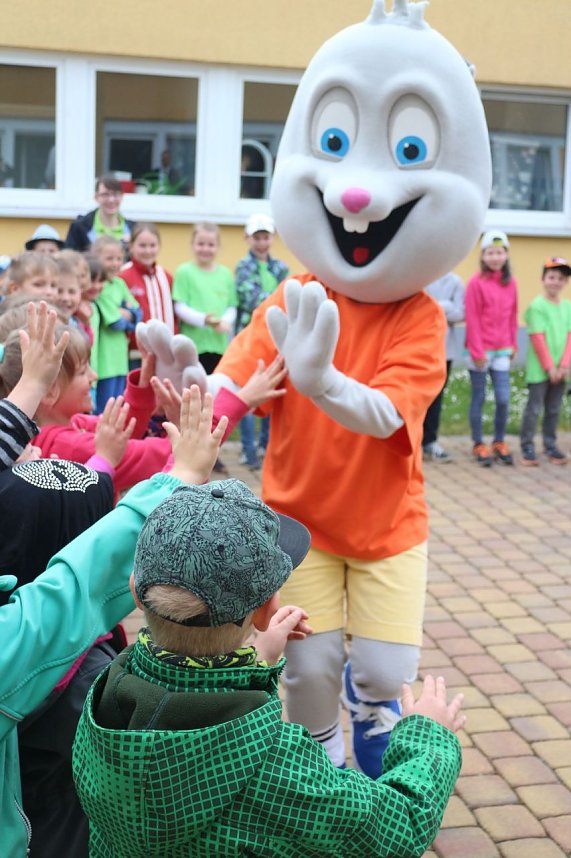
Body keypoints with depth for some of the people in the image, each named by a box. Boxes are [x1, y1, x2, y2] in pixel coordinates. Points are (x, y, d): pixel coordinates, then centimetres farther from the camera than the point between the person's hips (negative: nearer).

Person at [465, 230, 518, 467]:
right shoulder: (476, 282, -8)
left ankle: (499, 443, 18)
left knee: (503, 399, 1)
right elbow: (472, 319, -10)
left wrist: (513, 344, 9)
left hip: (502, 350, 4)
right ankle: (478, 445, 15)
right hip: (480, 351, -4)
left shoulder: (511, 283, 7)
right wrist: (477, 351, -12)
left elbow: (513, 316, 12)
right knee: (479, 398, 6)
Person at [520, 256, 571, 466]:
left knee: (554, 410, 12)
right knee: (533, 408, -1)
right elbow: (538, 339, -12)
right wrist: (549, 367, -13)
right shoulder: (536, 306, -9)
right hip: (539, 368, -5)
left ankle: (550, 446, 20)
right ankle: (527, 448, 5)